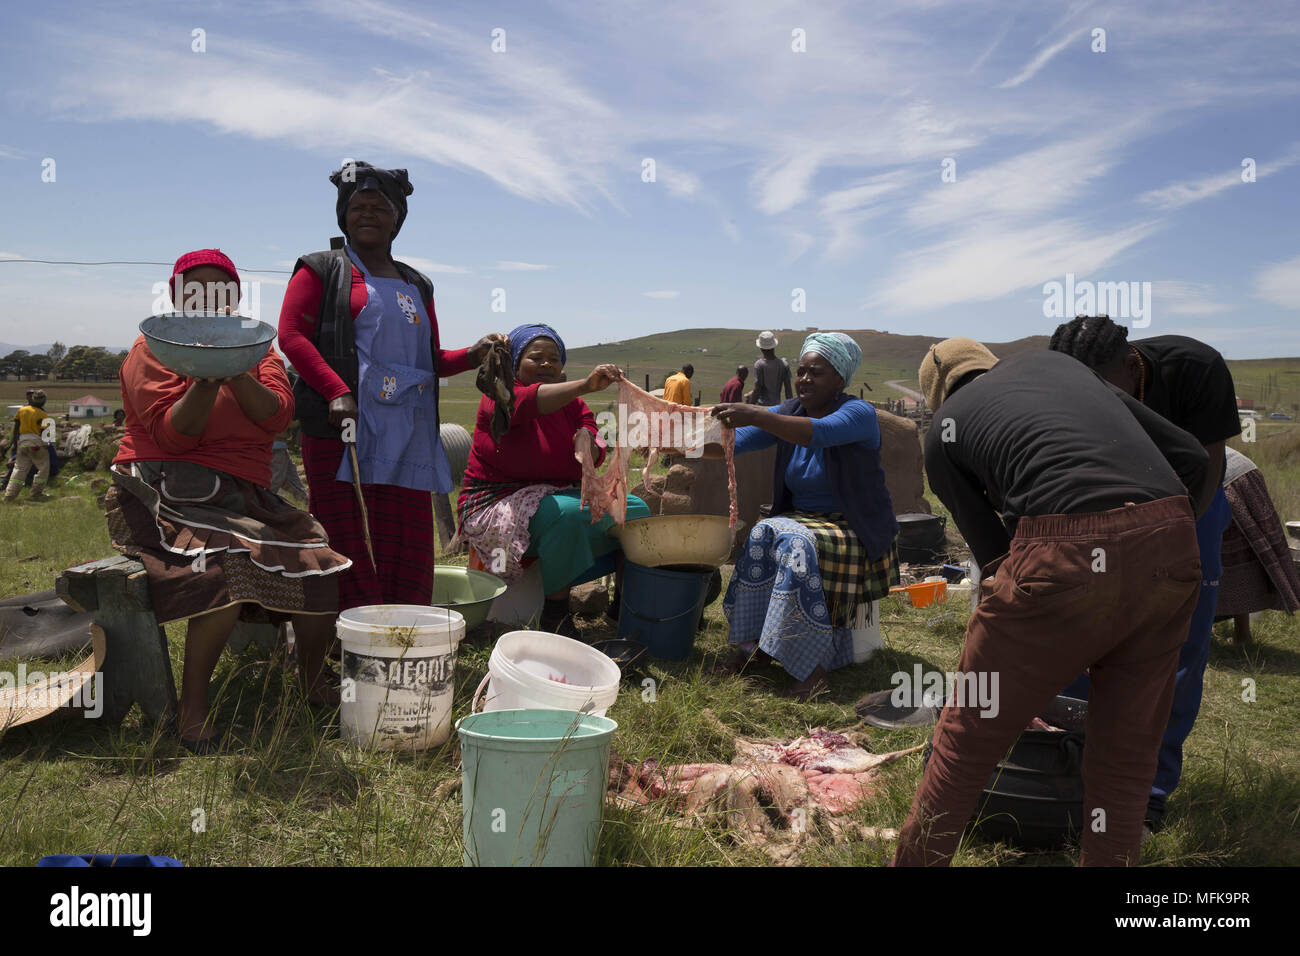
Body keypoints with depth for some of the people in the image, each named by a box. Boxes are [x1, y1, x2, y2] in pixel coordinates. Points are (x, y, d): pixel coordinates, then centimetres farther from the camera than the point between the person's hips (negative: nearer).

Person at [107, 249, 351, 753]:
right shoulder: (153, 350, 1)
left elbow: (277, 416, -6)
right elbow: (174, 435, -12)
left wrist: (235, 369, -19)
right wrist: (207, 375, -22)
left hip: (242, 494, 6)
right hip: (166, 493, -5)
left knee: (323, 558, -11)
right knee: (234, 561, -33)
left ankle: (316, 682, 11)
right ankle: (192, 707, -20)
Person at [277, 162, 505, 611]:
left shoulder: (416, 286, 25)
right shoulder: (322, 270, 10)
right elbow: (291, 334, -2)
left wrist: (471, 355, 6)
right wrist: (336, 391, -16)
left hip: (408, 435, 5)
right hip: (344, 425, -5)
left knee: (409, 553, 1)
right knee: (349, 551, -7)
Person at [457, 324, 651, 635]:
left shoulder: (572, 402, 9)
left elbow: (594, 457, -5)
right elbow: (528, 402, -36)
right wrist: (586, 385, -51)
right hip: (498, 503, -7)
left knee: (635, 509, -3)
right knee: (567, 513, -36)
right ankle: (554, 616, -24)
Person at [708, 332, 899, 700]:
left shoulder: (859, 413, -12)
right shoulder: (788, 412, 7)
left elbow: (819, 433, -35)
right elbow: (732, 442, -4)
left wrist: (755, 416, -46)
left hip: (857, 532, -5)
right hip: (802, 519, 5)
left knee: (798, 544, -34)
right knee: (764, 535, -27)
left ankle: (816, 665, -31)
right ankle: (755, 645, -25)